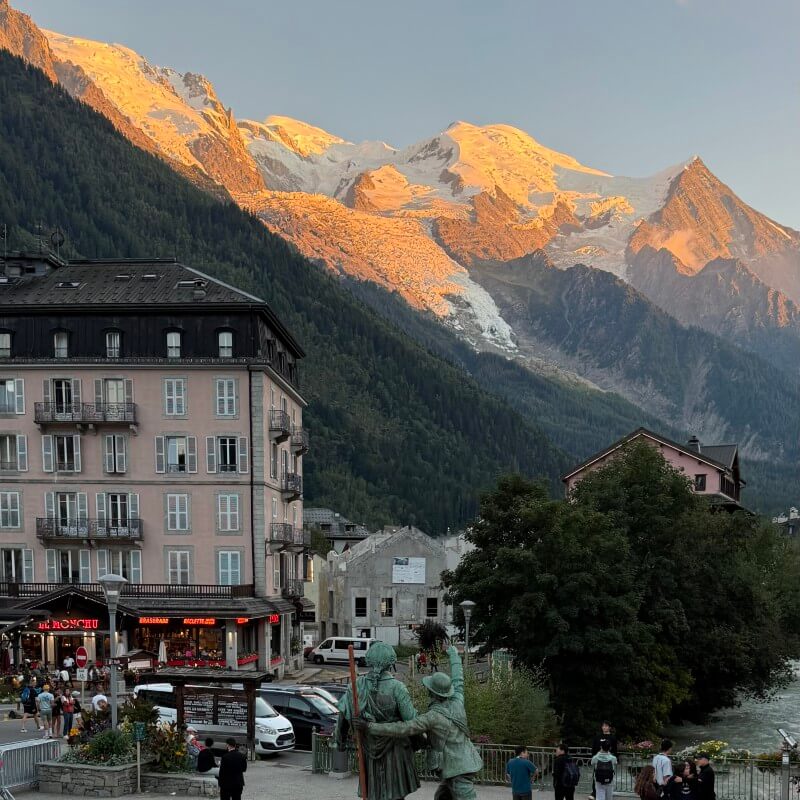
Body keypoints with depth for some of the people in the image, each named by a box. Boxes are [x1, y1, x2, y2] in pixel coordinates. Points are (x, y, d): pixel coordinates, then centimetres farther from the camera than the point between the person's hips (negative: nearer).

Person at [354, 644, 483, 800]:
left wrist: (370, 727, -21)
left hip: (458, 770, -9)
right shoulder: (456, 702, 1)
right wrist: (453, 655, 39)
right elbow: (458, 680, 21)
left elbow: (403, 729, -23)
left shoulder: (432, 716, -19)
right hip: (464, 764, 9)